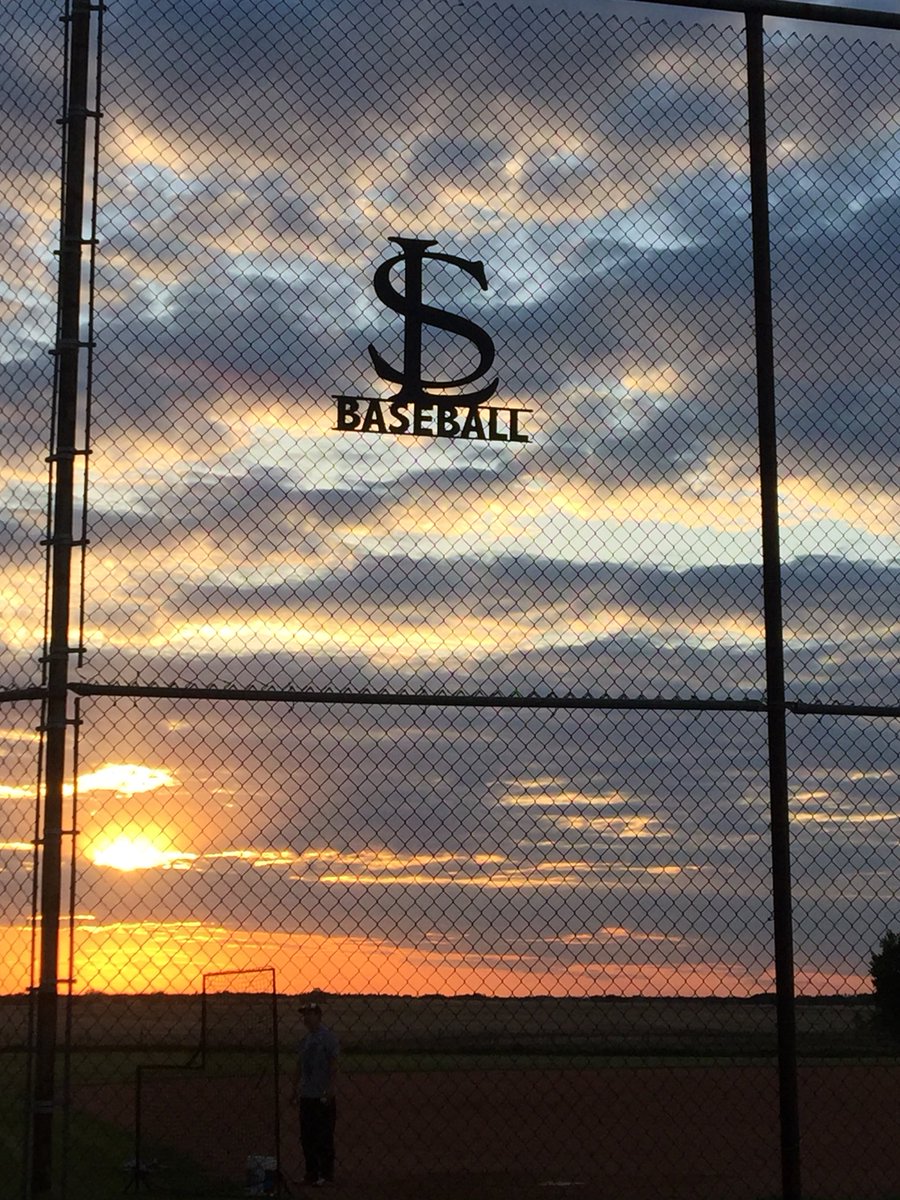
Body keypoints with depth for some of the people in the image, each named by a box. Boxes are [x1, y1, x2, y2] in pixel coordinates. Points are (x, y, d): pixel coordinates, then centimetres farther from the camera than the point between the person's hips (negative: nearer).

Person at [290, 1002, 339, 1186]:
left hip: (323, 1097, -8)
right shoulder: (305, 1038, 15)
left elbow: (334, 1065, -12)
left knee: (324, 1137, -4)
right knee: (307, 1136, 10)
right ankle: (312, 1173, 17)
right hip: (306, 1095, 8)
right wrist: (294, 1088, 17)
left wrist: (329, 1090, -19)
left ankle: (326, 1174, 1)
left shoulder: (327, 1037, -8)